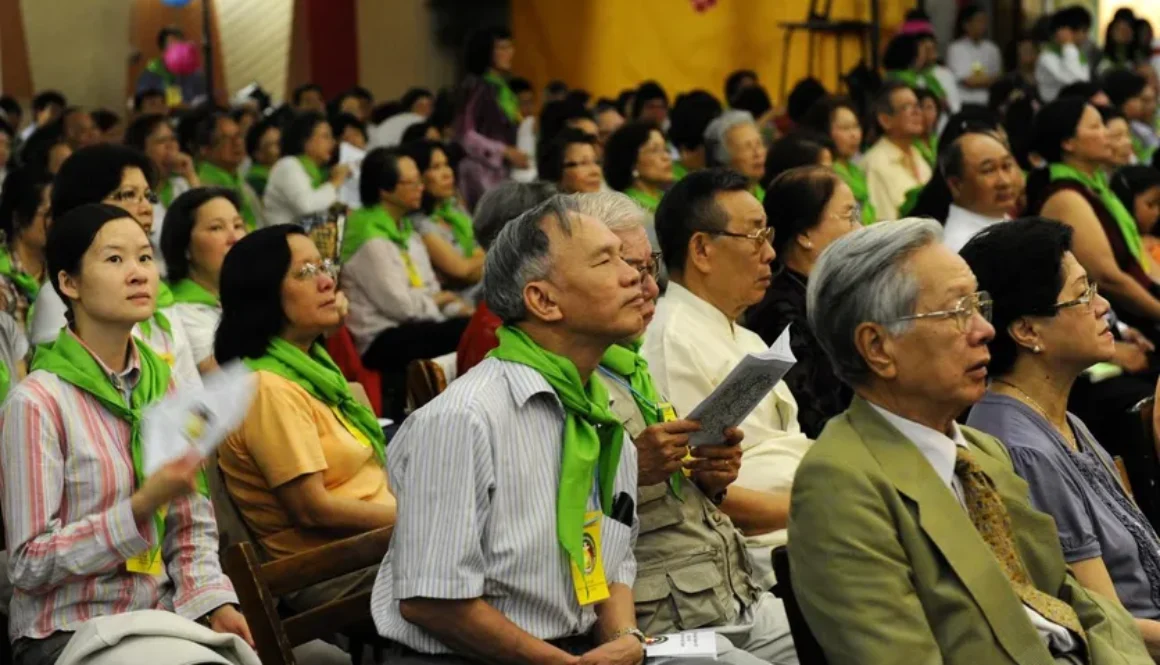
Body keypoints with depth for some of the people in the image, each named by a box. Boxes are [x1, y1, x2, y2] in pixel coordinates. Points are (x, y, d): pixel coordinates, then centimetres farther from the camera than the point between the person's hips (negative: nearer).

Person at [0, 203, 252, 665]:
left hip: (161, 619, 6)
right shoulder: (38, 401, -10)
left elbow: (190, 527, 11)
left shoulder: (160, 383, 8)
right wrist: (140, 508, -21)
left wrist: (214, 601, -7)